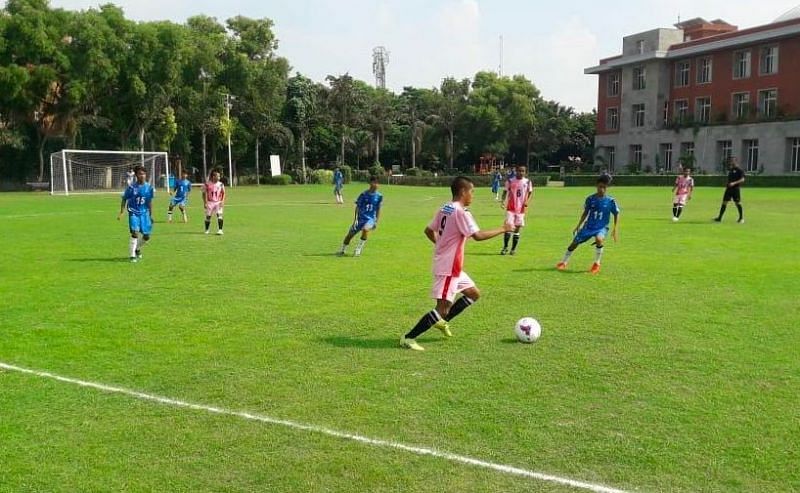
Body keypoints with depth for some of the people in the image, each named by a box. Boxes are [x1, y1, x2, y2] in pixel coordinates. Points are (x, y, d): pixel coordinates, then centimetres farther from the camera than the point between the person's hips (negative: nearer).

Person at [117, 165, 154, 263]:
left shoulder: (149, 187, 1)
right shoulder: (131, 187, -7)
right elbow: (124, 200, 1)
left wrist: (150, 215, 12)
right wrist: (121, 213, -6)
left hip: (144, 213, 4)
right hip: (134, 212, -4)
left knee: (147, 236, 3)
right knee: (135, 232, -20)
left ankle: (137, 248, 34)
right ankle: (133, 255, -9)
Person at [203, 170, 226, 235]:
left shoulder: (220, 184, -1)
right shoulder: (207, 184, -6)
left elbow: (223, 193, 7)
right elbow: (204, 193, 0)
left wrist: (222, 201, -6)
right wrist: (205, 203, -5)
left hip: (218, 202, 1)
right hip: (210, 202, -1)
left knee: (219, 215, -15)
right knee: (208, 216, 6)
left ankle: (220, 230, -13)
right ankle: (207, 230, 25)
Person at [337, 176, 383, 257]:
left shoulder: (379, 196, 0)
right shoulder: (364, 194, -5)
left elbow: (378, 210, 8)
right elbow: (358, 207, -1)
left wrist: (376, 222, 2)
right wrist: (356, 219, -10)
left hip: (371, 219, -1)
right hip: (361, 218, 1)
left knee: (365, 229, -32)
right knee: (350, 234, 3)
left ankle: (358, 250, -18)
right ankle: (342, 250, 29)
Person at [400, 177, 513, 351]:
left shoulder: (444, 209, 9)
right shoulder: (461, 212, -17)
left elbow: (429, 231, 15)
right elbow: (478, 236, -23)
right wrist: (503, 229, -13)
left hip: (453, 267, 10)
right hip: (449, 268, -10)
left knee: (474, 294, 18)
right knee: (443, 308, -8)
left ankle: (442, 321, 21)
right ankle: (408, 338, -5)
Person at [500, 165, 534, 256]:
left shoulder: (527, 182, 1)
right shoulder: (510, 181, -2)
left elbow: (530, 193, 10)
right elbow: (505, 191, 3)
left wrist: (526, 203, -5)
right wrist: (503, 201, -14)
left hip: (521, 209, 1)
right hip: (510, 208, -1)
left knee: (518, 228, 5)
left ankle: (514, 248, 15)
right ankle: (505, 247, 6)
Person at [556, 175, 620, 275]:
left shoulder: (610, 201, -10)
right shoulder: (590, 199, -4)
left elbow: (616, 214, 0)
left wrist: (615, 230, -6)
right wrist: (578, 226, 10)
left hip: (602, 227, -3)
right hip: (589, 226, 3)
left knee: (599, 239, -35)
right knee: (575, 242, 3)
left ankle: (597, 264, -14)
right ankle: (564, 263, 26)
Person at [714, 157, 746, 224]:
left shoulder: (739, 170, -9)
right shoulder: (730, 170, 15)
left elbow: (742, 179, -15)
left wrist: (734, 183, -24)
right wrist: (727, 184, 10)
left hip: (736, 188, -7)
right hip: (729, 188, 7)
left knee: (738, 203, -1)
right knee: (724, 202, 3)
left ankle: (741, 218, 10)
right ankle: (719, 218, 3)